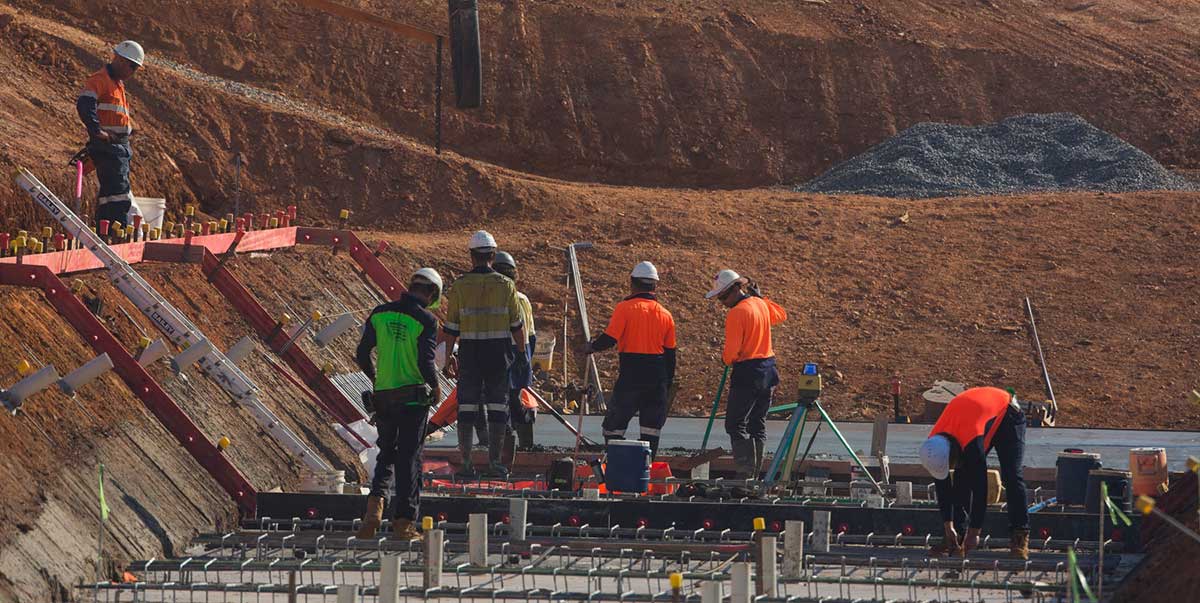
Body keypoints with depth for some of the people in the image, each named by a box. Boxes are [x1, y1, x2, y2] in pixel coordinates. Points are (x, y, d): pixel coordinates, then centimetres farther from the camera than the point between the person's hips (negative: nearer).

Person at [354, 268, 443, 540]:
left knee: (386, 454, 18)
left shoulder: (380, 314, 4)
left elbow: (362, 354, 6)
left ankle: (375, 504, -5)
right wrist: (435, 386, 2)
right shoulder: (426, 320, -10)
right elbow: (426, 362, -16)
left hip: (383, 397, 4)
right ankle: (403, 522, 4)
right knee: (409, 458, 4)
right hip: (413, 399, -4)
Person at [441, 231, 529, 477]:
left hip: (469, 352, 0)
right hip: (499, 352, 0)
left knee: (467, 408, 5)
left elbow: (451, 326, -1)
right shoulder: (505, 285, -1)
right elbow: (517, 324, 1)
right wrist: (522, 354, 10)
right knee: (497, 408, 6)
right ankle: (495, 462, 4)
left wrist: (447, 357, 5)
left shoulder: (460, 286, -2)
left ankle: (466, 463, 3)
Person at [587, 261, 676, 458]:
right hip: (658, 375, 4)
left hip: (631, 374, -4)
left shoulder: (625, 308, -7)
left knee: (614, 427, 4)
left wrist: (592, 347, 7)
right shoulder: (665, 315, 8)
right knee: (651, 429, 8)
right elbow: (670, 353, 11)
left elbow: (609, 339, -14)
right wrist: (668, 385, 18)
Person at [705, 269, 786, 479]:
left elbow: (731, 352, -18)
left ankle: (746, 472, -15)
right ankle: (755, 474, 13)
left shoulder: (736, 313, -17)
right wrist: (759, 296, 30)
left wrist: (726, 359, 4)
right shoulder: (761, 305, 7)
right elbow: (781, 315, 31)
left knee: (736, 425, -4)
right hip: (768, 371, 8)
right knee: (758, 424, 12)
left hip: (747, 374, -8)